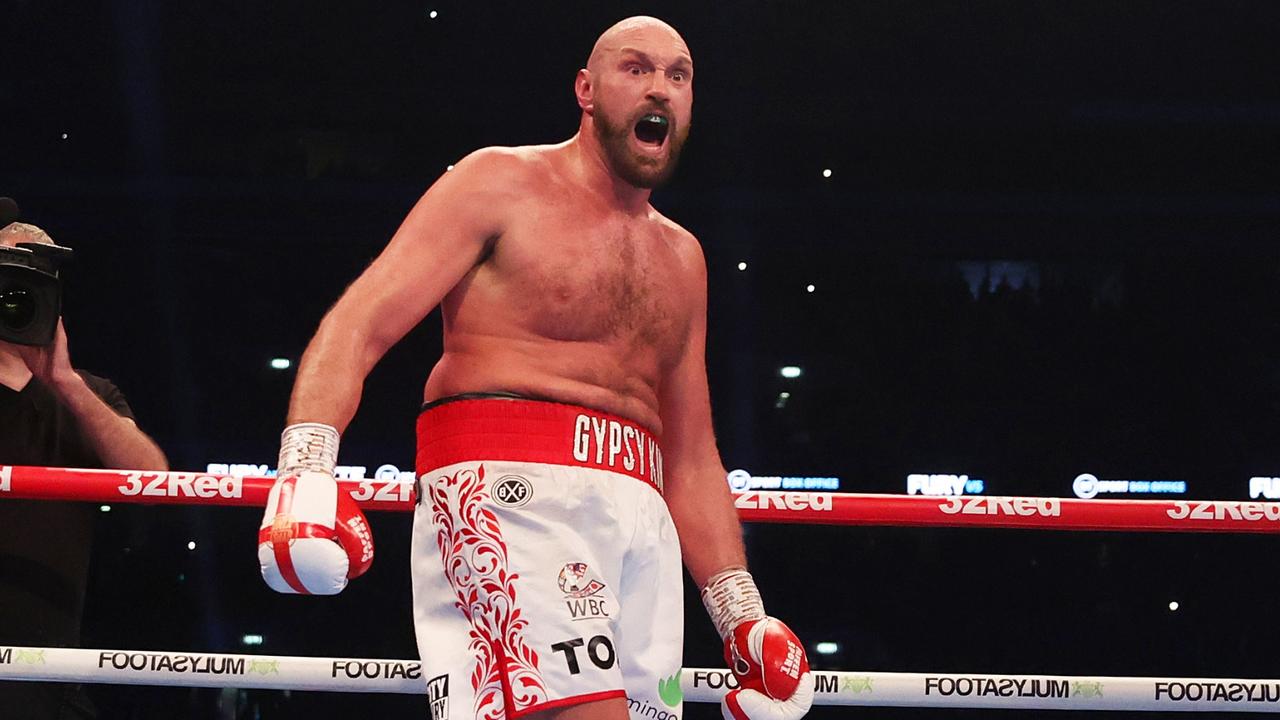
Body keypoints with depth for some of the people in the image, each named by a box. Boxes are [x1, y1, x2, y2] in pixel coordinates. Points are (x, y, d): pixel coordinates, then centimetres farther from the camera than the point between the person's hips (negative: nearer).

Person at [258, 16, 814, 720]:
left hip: (643, 523, 7)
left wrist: (742, 616, 21)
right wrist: (306, 469, -21)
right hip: (510, 483, -6)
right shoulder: (502, 184, 7)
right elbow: (357, 325, -4)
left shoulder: (681, 259, 25)